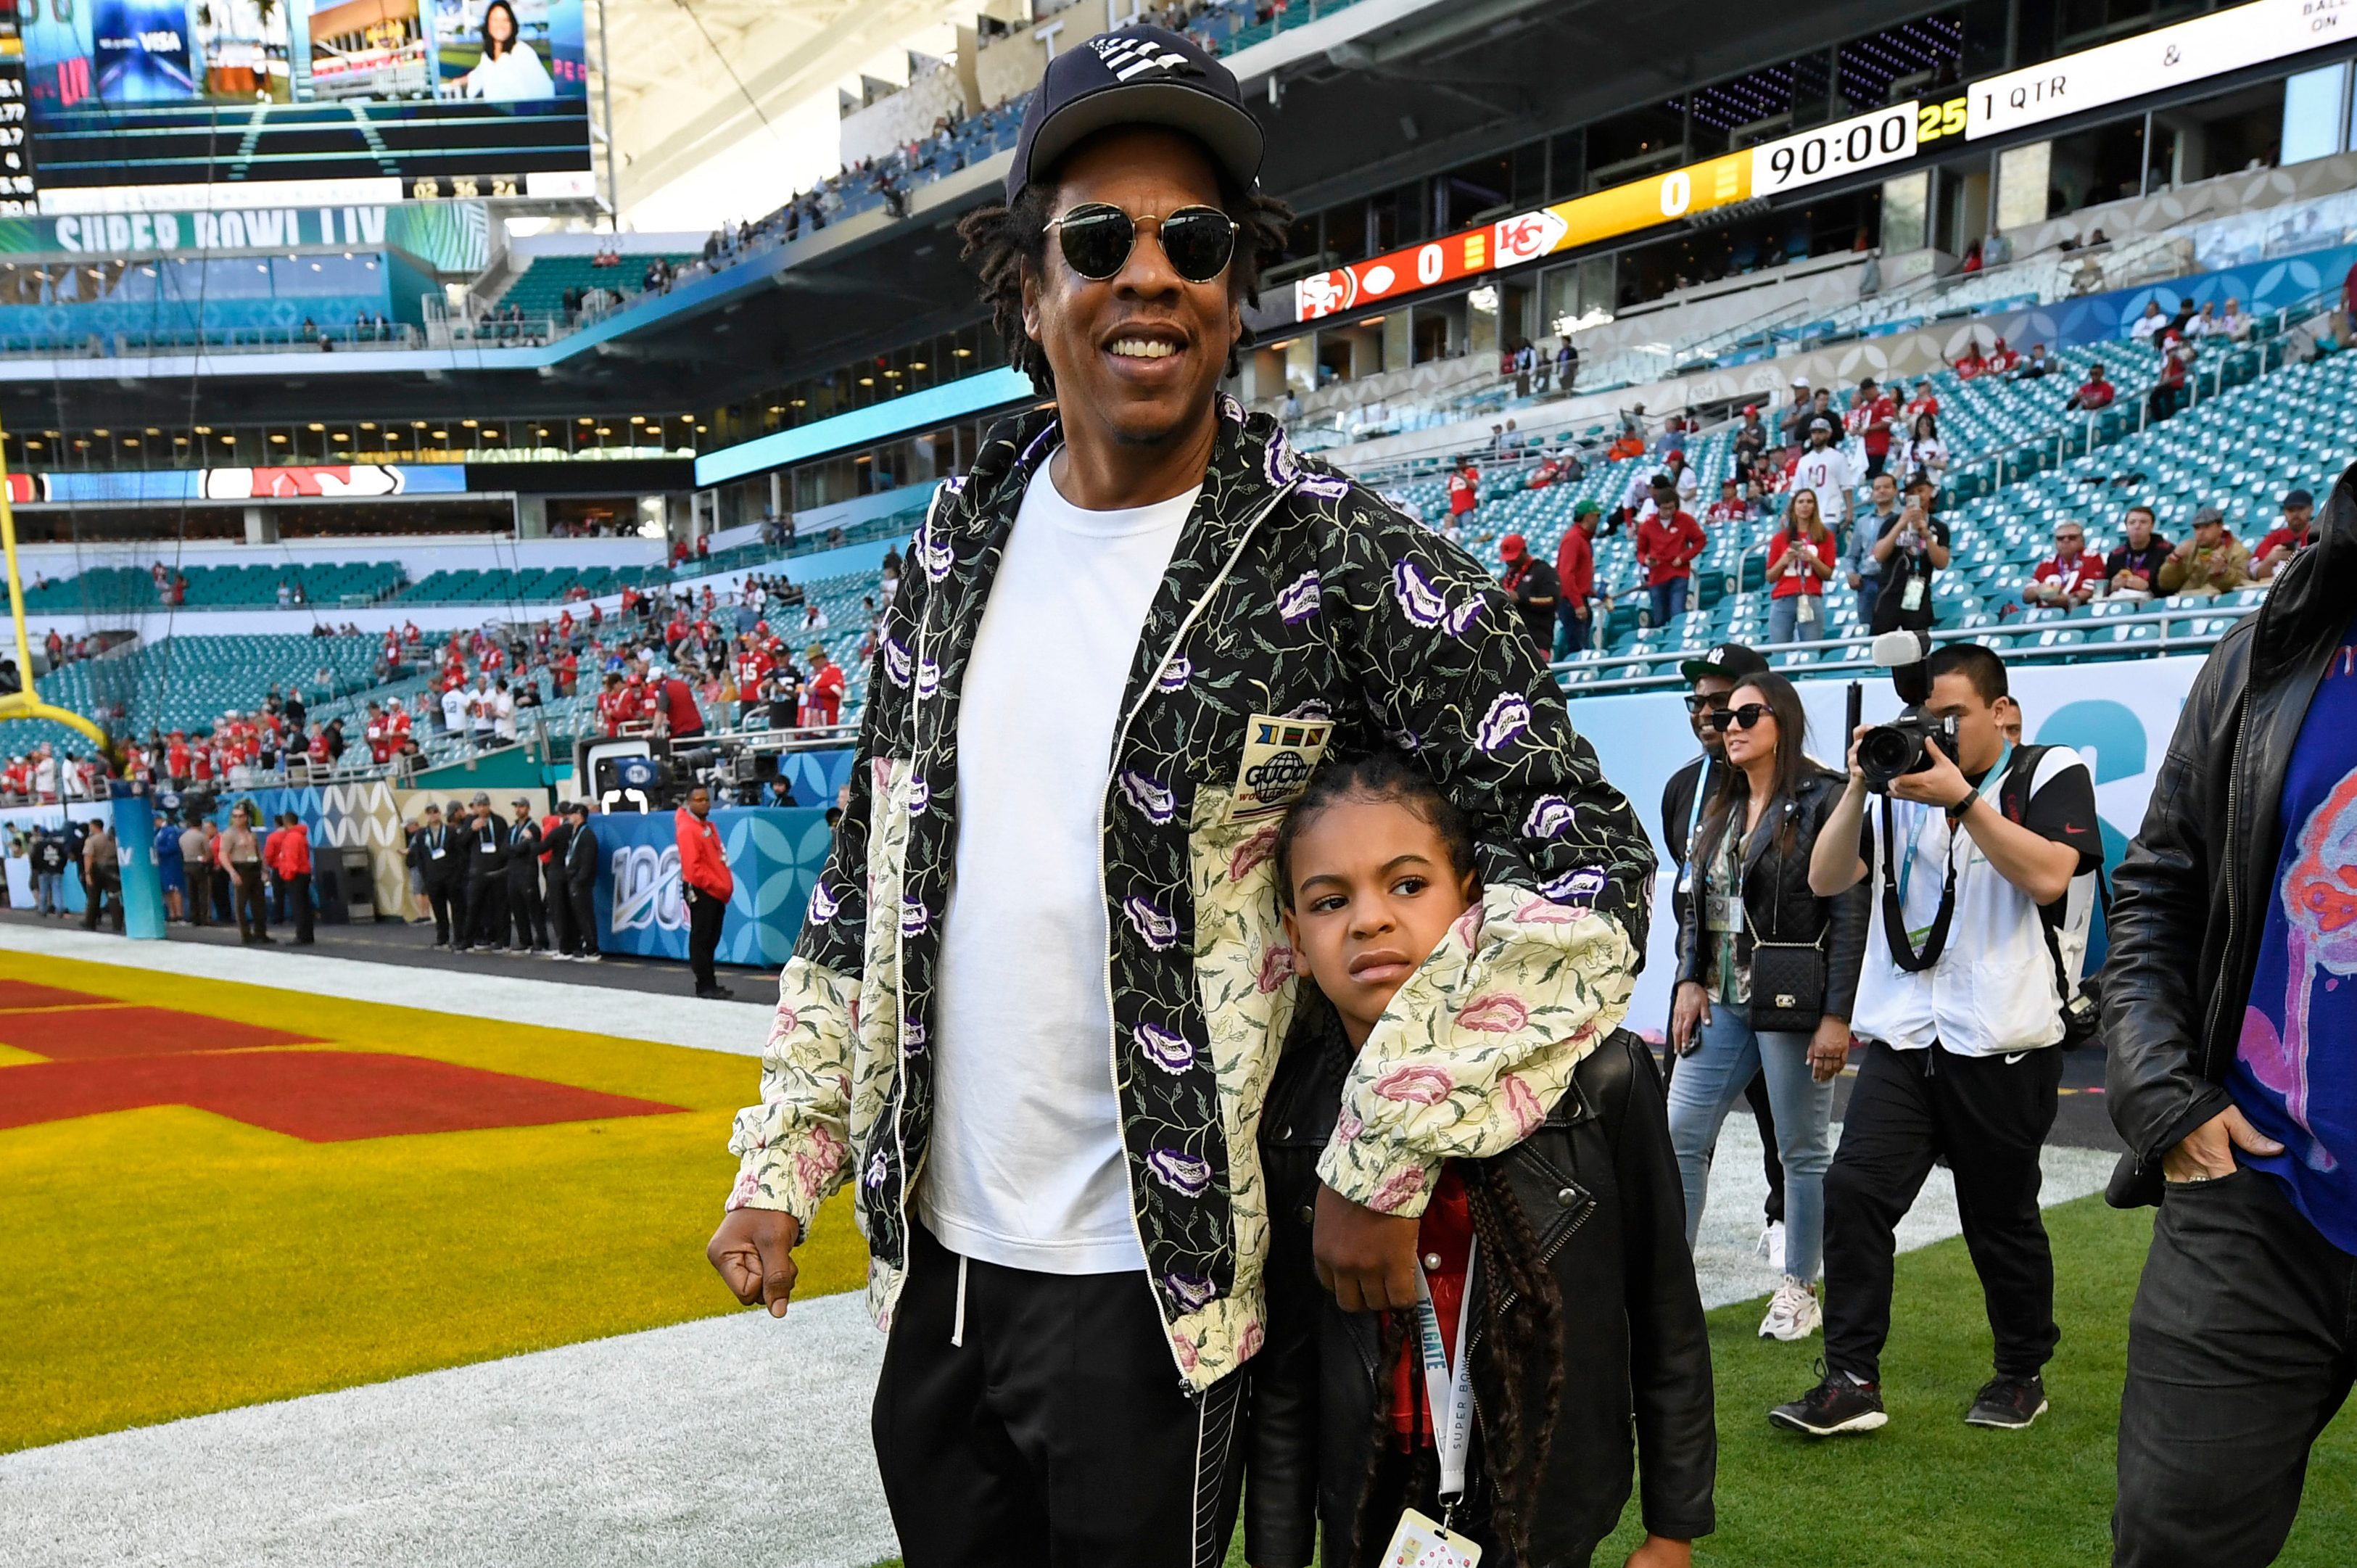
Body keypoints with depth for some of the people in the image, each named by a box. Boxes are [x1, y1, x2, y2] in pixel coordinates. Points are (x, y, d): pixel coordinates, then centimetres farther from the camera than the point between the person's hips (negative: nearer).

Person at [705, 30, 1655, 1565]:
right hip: (935, 1257, 5)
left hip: (1155, 1281, -5)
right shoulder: (958, 545, 4)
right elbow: (868, 878, 11)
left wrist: (1385, 1161, -16)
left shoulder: (1349, 563, -13)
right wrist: (784, 1158, 10)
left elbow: (1586, 858, -15)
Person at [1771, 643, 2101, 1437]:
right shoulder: (1905, 784, 12)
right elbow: (1826, 880, 5)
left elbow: (2049, 875, -15)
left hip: (2002, 1045, -3)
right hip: (1904, 1040, 3)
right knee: (1853, 1190, -9)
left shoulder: (2051, 774, 3)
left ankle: (2022, 1375, 30)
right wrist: (1858, 787, -6)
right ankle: (1852, 1381, -3)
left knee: (2001, 1219, 8)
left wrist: (1962, 799, -19)